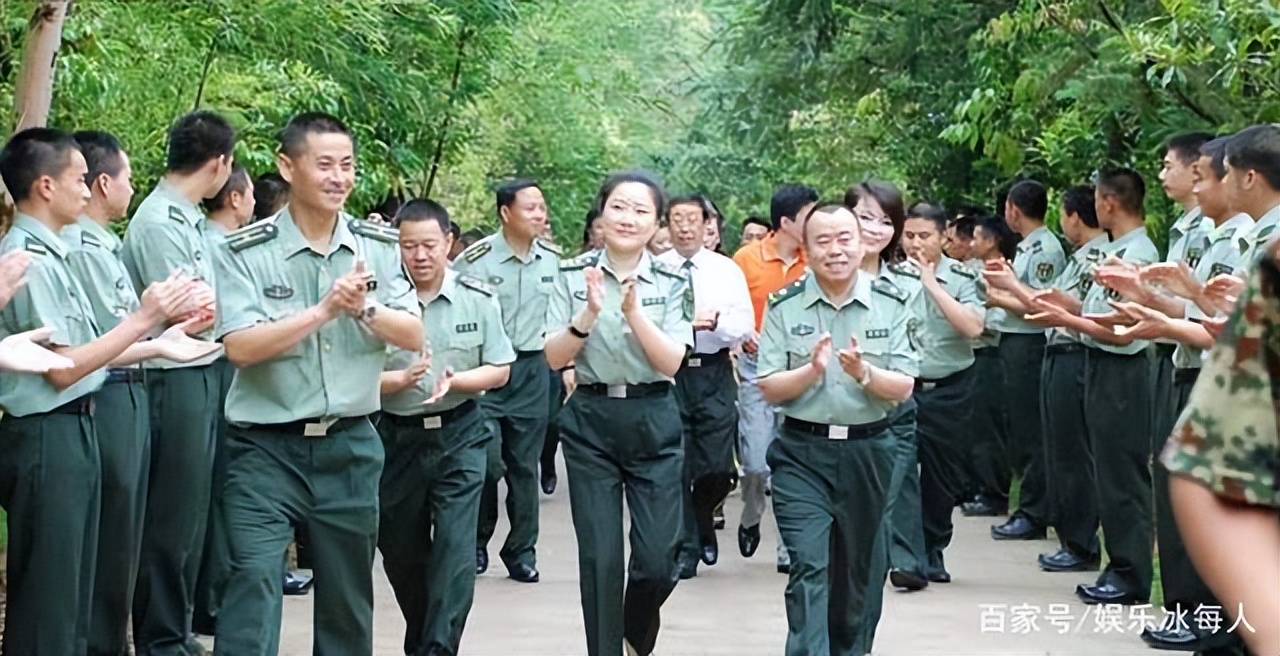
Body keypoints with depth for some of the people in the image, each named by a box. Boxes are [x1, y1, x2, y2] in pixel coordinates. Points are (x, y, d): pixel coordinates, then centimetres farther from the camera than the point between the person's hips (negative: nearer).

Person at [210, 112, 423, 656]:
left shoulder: (380, 247, 5)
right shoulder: (243, 252, -7)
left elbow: (412, 336, 0)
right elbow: (240, 346, -17)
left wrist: (365, 307, -19)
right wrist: (325, 309, -24)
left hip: (351, 445, 4)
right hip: (266, 447, -4)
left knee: (349, 595, 15)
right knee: (252, 589, -12)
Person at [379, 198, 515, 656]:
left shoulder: (478, 299, -4)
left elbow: (499, 371, 0)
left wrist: (453, 381, -17)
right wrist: (401, 380, -25)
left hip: (458, 434, -1)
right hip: (396, 436, 1)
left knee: (455, 548, -12)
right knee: (400, 551, 13)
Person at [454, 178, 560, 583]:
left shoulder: (552, 261, 5)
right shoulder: (476, 259, -10)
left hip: (532, 370, 4)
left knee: (525, 466, 6)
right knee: (488, 462, -7)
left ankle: (522, 550, 16)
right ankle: (477, 540, 16)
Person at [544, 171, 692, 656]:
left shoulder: (672, 282, 0)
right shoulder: (573, 275, 0)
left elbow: (671, 363, -9)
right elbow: (554, 359, -4)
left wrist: (633, 310, -22)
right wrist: (589, 313, -20)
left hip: (654, 421, 0)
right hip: (590, 421, 0)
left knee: (658, 558, -1)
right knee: (599, 557, 0)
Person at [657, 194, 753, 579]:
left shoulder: (727, 270, 6)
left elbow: (744, 326, -2)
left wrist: (716, 322, -20)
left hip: (715, 375, 1)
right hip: (667, 373, -1)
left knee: (718, 468, -1)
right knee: (676, 467, 1)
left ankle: (702, 523, 29)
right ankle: (686, 547, 15)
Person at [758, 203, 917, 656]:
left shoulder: (890, 304, 0)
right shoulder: (785, 306, -2)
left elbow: (904, 388, -3)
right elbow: (769, 388, -5)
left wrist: (864, 373, -22)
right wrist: (811, 370, -22)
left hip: (868, 452, 2)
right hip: (801, 453, -2)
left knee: (854, 568, 16)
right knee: (808, 567, -13)